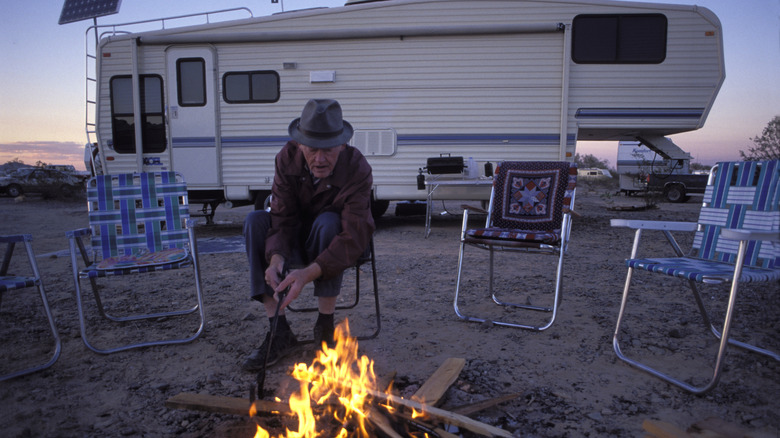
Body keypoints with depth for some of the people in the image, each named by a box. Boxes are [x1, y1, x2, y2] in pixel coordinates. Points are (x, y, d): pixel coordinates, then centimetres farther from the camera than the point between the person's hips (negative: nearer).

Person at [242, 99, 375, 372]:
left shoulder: (357, 169, -28)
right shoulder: (287, 158, -16)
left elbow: (355, 237, -37)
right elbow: (282, 218, -19)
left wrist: (309, 273, -49)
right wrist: (276, 257, -40)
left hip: (336, 240, -3)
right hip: (299, 240, 4)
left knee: (328, 222, -36)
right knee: (256, 221, -22)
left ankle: (325, 326, -21)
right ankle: (279, 332, -21)